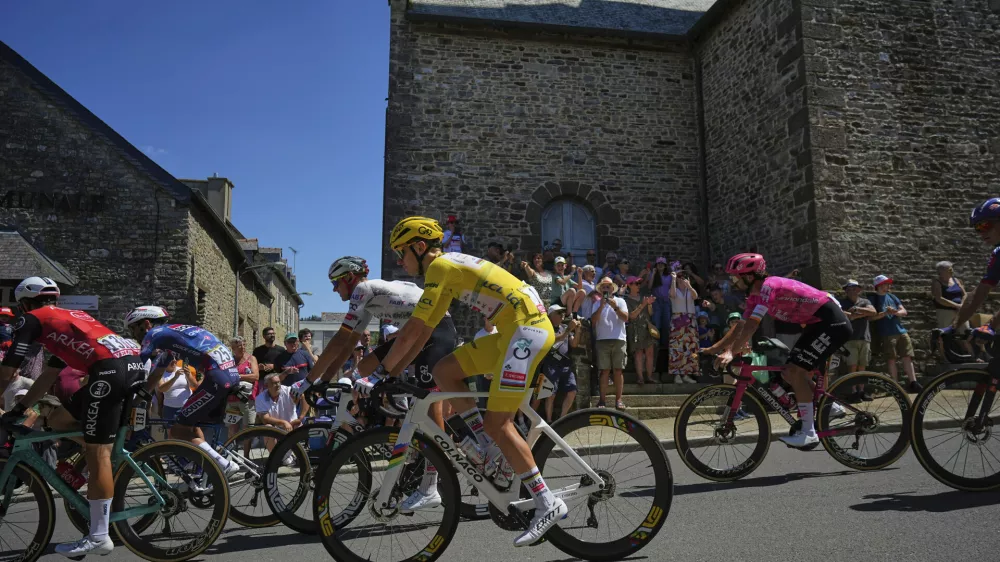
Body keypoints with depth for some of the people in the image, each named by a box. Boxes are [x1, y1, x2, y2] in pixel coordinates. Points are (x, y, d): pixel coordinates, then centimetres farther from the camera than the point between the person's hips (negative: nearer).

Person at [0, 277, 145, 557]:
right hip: (135, 364, 8)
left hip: (110, 369, -8)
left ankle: (98, 537, 0)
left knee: (97, 453, -4)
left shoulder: (31, 319, 15)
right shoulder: (71, 317, 37)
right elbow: (48, 376, 39)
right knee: (58, 421, 22)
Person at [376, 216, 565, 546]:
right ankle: (485, 442, 9)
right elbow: (422, 334, 20)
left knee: (497, 423, -9)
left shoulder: (440, 266, -10)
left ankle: (547, 503, -1)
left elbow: (411, 333, -12)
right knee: (443, 371, 7)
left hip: (527, 327, -9)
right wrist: (395, 372, 19)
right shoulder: (449, 266, 19)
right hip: (516, 330, 9)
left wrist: (383, 371, -2)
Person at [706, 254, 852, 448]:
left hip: (832, 322, -10)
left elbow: (751, 325, -30)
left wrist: (730, 353, -34)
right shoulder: (756, 295, 8)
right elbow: (741, 327, 10)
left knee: (795, 371, -17)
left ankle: (808, 432, -11)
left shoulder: (768, 286, -21)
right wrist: (712, 349, 7)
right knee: (790, 373, 9)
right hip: (818, 323, 10)